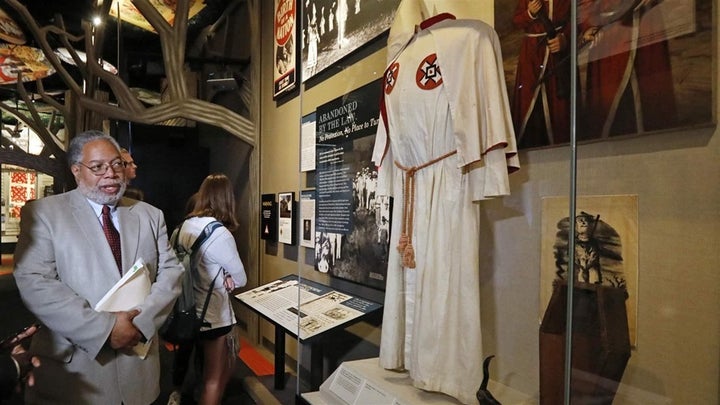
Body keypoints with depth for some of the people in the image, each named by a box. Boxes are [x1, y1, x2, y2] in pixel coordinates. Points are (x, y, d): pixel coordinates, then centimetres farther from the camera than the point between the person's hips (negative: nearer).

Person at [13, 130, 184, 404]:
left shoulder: (150, 215, 7)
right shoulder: (43, 212, -2)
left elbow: (171, 271, 1)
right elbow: (34, 282, -12)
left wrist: (142, 321, -15)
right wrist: (104, 328, -19)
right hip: (72, 365, -2)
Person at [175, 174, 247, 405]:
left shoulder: (186, 226, -1)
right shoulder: (220, 234, -24)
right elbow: (240, 279, -12)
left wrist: (219, 279, -5)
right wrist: (226, 281, 2)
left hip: (192, 311, 8)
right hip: (213, 314, -8)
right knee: (214, 380, 11)